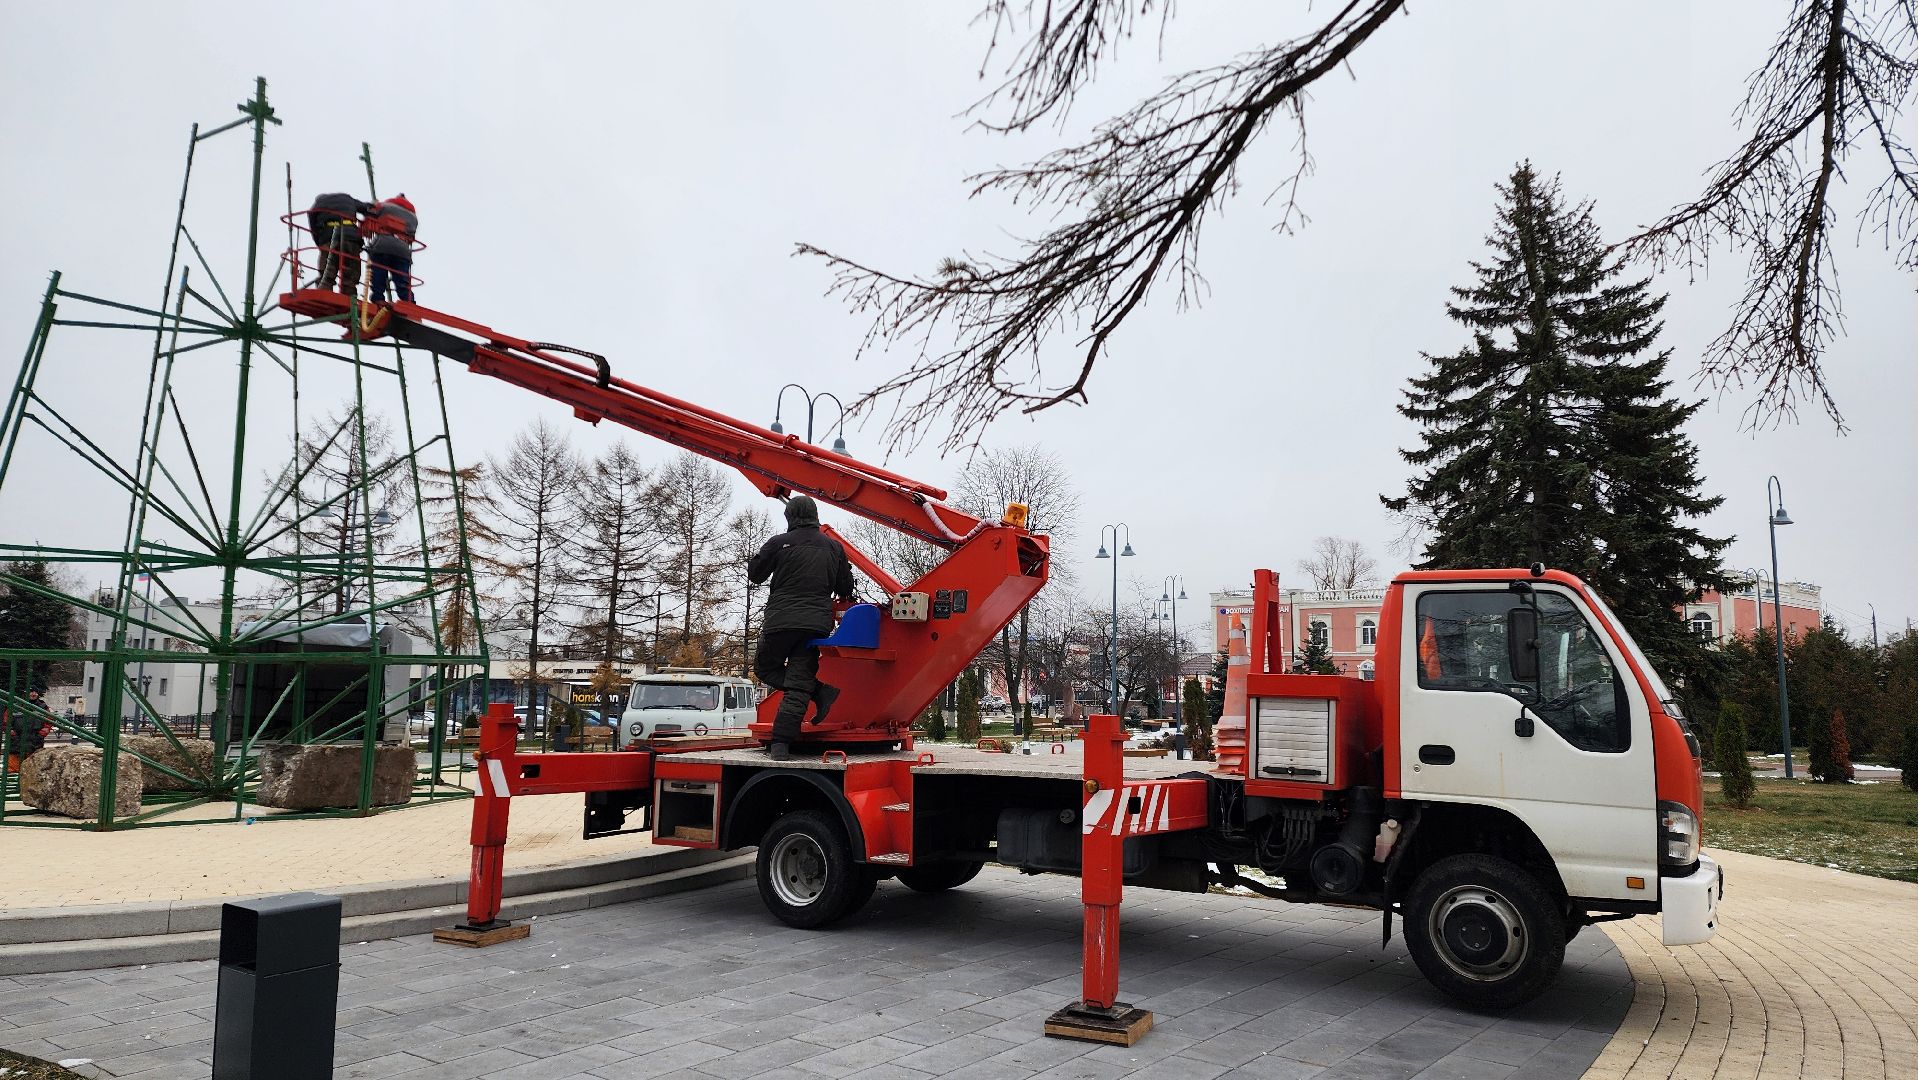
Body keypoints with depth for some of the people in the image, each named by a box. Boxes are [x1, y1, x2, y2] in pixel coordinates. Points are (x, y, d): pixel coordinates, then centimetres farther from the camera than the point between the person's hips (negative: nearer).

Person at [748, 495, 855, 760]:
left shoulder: (780, 543, -2)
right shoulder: (833, 547, 9)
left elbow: (755, 573, 11)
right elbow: (845, 588, 16)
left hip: (781, 621, -3)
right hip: (817, 624, 3)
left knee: (765, 668, 16)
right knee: (799, 682, 2)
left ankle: (820, 691, -1)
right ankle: (782, 743, -9)